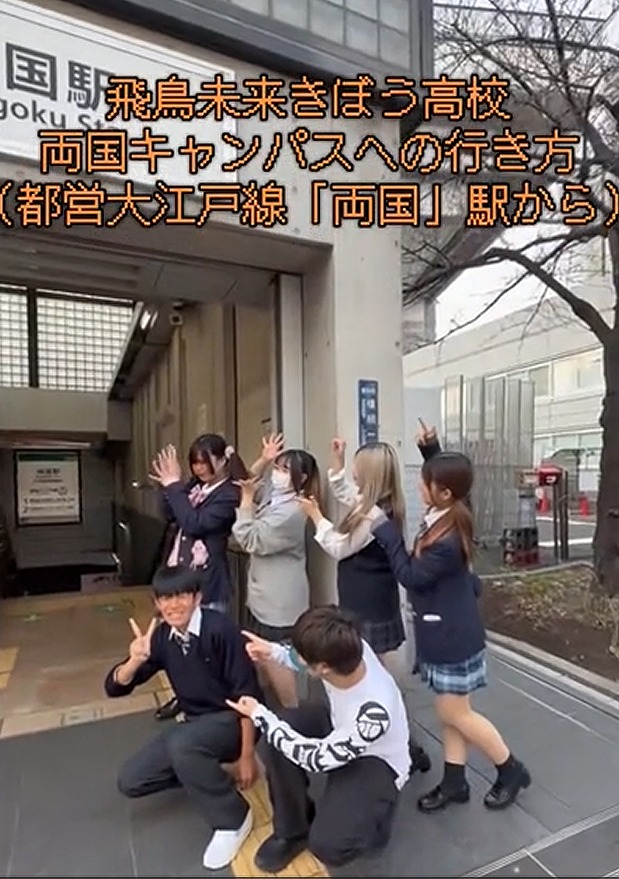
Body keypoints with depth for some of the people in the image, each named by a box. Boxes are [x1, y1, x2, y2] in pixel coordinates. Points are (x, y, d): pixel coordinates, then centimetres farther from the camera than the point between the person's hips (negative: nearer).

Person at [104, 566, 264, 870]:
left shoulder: (219, 629, -25)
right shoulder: (161, 636, -6)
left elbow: (248, 694, -21)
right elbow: (115, 687, -5)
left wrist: (246, 755, -18)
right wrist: (136, 659, -26)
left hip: (232, 720, -6)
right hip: (194, 723, 7)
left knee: (182, 744, -34)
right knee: (130, 781, -2)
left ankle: (233, 820, -10)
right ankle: (204, 774, 17)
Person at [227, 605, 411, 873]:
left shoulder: (374, 712, -42)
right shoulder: (346, 649, -28)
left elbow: (317, 759, -27)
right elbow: (307, 659, 0)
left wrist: (260, 715, -22)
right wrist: (274, 651, -15)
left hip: (377, 762, -6)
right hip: (341, 728, 6)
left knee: (328, 845, -24)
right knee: (276, 738, -17)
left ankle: (370, 815, 11)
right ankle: (292, 830, 7)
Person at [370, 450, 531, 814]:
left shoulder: (447, 540, -30)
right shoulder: (449, 520, -3)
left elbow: (411, 575, -20)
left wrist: (385, 529, -18)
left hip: (452, 636, -9)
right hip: (447, 632, 9)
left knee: (455, 714, 9)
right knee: (450, 711, 19)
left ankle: (511, 770, 31)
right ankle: (454, 781, 34)